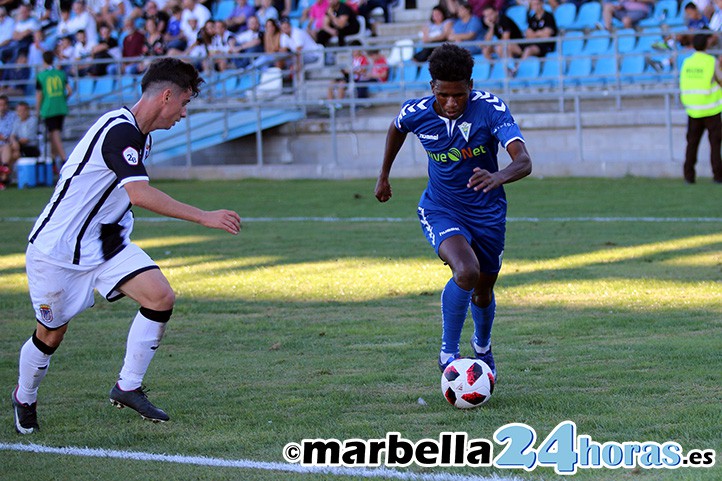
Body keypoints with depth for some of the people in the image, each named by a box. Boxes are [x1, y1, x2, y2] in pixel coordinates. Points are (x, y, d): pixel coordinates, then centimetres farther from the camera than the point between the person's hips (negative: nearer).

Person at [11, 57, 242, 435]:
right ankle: (24, 397, 34)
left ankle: (127, 387, 0)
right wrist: (204, 217, -35)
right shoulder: (119, 130, -24)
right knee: (51, 335, 6)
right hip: (57, 249, -8)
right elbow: (140, 194, -35)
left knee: (161, 298, -12)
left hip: (105, 243, 8)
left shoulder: (139, 135, 7)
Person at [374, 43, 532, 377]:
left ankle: (482, 346, 51)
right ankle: (448, 353, -12)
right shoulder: (415, 113, -16)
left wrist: (498, 177, -56)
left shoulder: (491, 108, -24)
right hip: (440, 210, -1)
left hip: (487, 212, 1)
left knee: (483, 293, 16)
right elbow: (396, 128, 11)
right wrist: (384, 174, 21)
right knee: (465, 271, -30)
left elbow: (524, 161, -35)